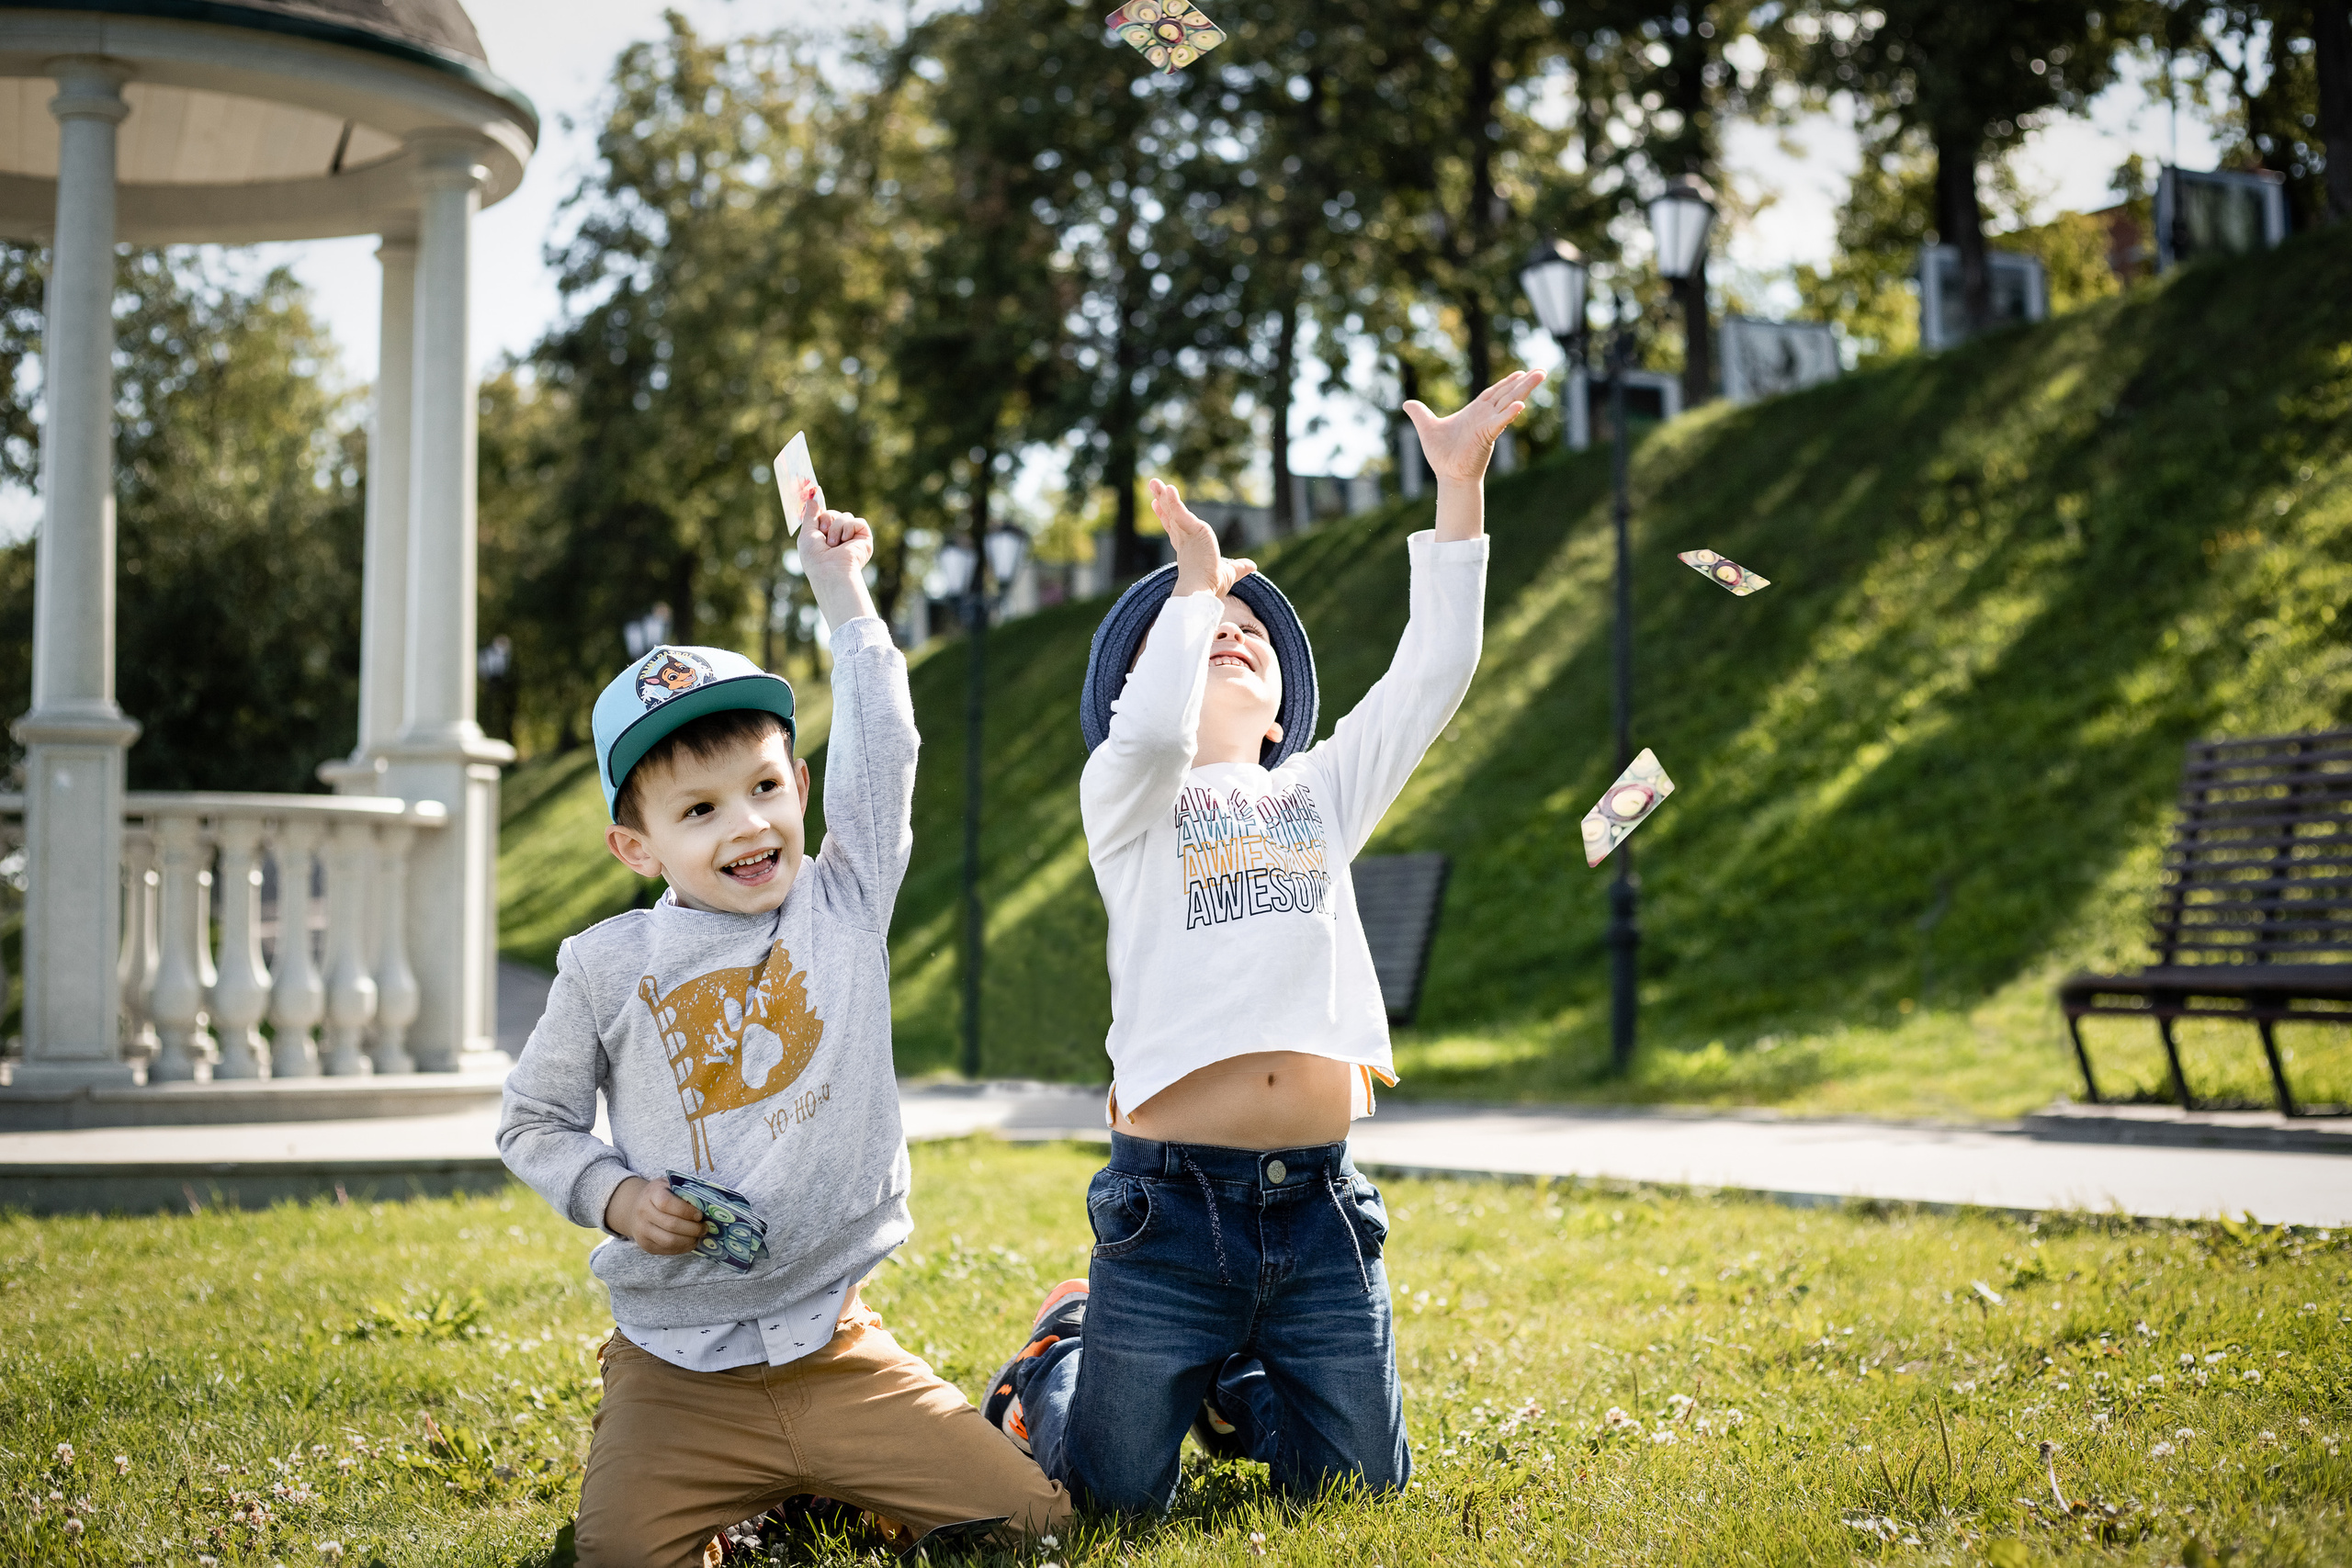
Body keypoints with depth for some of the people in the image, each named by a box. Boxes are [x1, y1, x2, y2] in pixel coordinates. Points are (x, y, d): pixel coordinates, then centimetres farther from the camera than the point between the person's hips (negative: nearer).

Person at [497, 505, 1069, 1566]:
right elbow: (531, 1123, 11)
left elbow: (879, 748, 1)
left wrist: (841, 592, 7)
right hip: (677, 1371, -1)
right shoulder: (609, 966, -1)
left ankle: (824, 1483, 17)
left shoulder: (845, 905, 2)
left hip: (835, 1350, 1)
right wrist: (615, 1195, -6)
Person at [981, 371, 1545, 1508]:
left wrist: (1459, 487, -4)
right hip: (1171, 1202, -4)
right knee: (1116, 1494, 4)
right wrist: (1194, 583, -3)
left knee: (1359, 1482, 10)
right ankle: (1059, 1357, 36)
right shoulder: (1125, 801, 4)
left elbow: (1432, 675, 2)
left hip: (1319, 1206, 4)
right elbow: (1154, 731, -20)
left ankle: (1224, 1384, 37)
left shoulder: (1324, 793, 16)